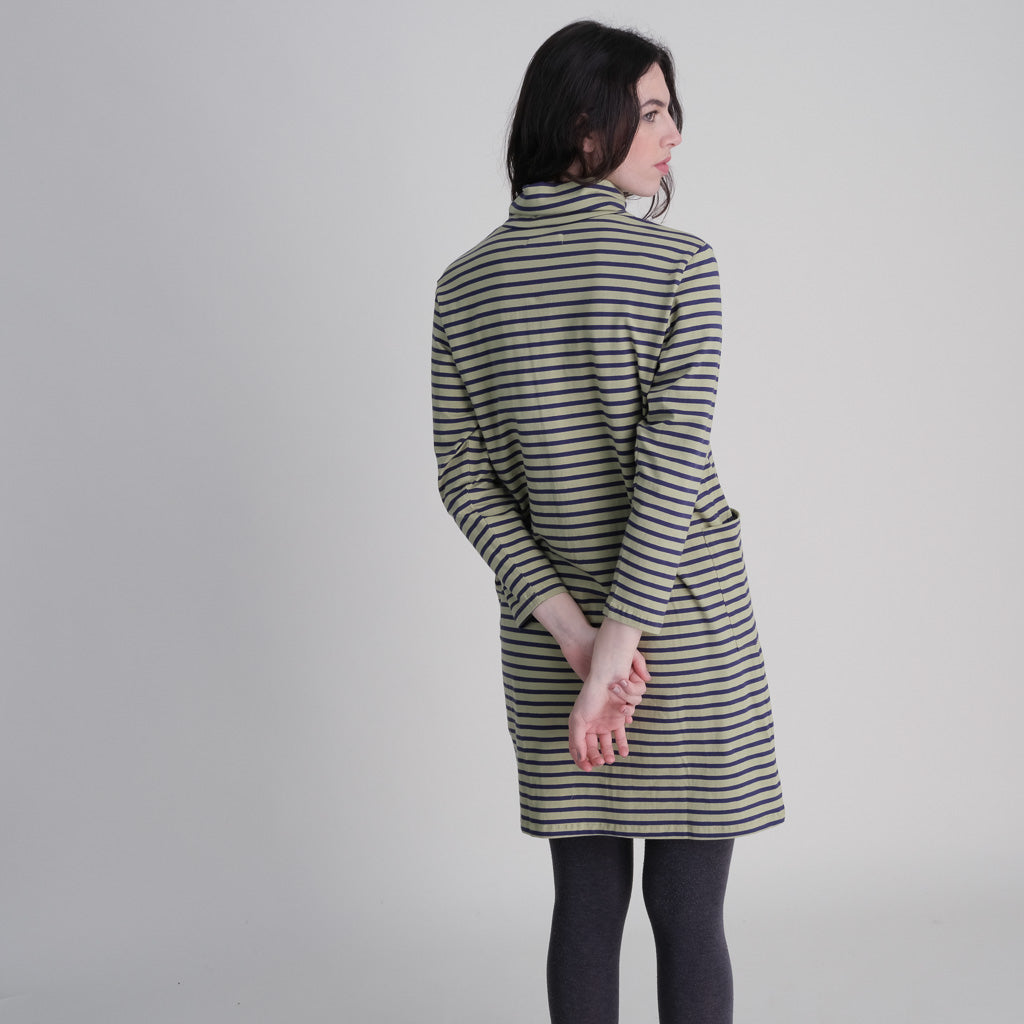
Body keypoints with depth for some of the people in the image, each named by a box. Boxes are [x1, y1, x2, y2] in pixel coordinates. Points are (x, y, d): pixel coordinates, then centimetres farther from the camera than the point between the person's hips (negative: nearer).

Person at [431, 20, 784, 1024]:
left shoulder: (465, 284, 3)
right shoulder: (676, 265, -11)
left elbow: (465, 477, -1)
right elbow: (670, 466, -18)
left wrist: (572, 630, -7)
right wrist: (619, 648, -18)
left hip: (545, 632, 5)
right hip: (684, 617, -4)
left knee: (587, 903, 14)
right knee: (688, 914, 6)